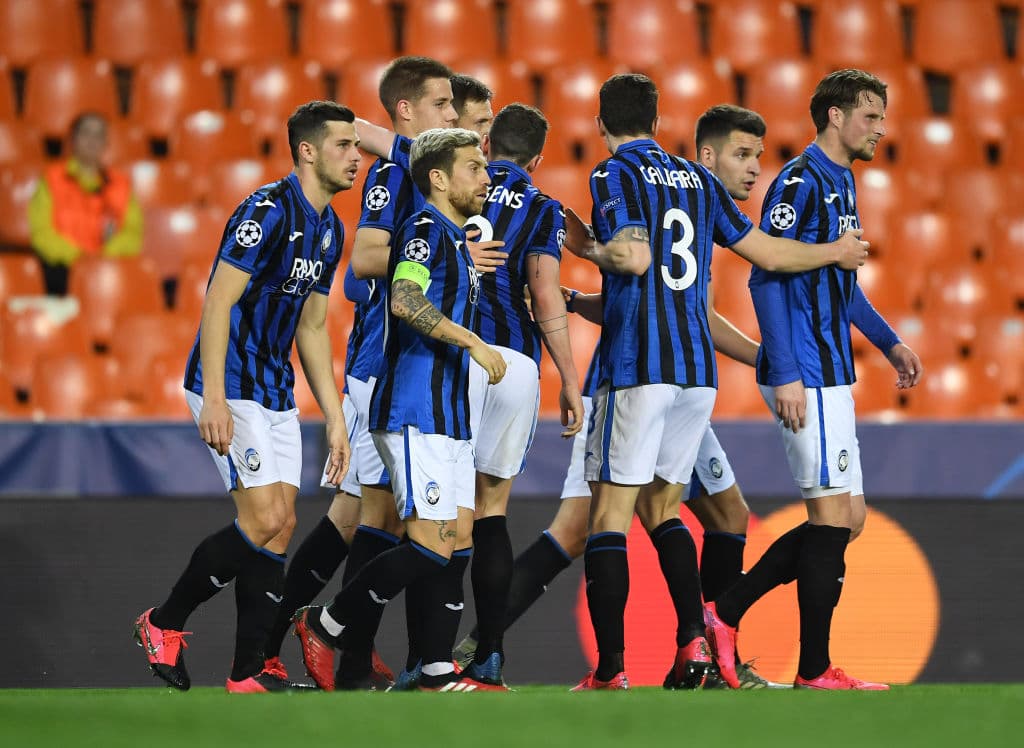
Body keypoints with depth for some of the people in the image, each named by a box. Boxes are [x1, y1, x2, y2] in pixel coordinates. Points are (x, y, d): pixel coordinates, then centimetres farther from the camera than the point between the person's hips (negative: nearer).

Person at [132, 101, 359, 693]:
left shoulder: (330, 228, 11)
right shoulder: (268, 211, -16)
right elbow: (219, 301, -19)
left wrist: (336, 419, 16)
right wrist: (213, 399, -26)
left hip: (276, 393, 9)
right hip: (231, 389, -9)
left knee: (281, 524, 3)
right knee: (265, 520, -16)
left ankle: (250, 673, 6)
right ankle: (165, 623, 2)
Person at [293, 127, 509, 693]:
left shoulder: (455, 239, 21)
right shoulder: (425, 228, -10)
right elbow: (404, 300, -27)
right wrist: (473, 342, -25)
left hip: (447, 415, 10)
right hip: (415, 413, -10)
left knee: (453, 542, 4)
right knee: (430, 546, -12)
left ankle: (437, 673, 4)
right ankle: (327, 625, 0)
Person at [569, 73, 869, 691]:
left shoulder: (613, 176, -3)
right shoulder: (697, 178, 15)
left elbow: (634, 256, -20)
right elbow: (768, 252, 18)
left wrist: (587, 246, -2)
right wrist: (838, 252, 33)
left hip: (636, 368, -6)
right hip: (697, 368, 6)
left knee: (611, 515, -3)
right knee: (661, 506, 17)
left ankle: (610, 670, -10)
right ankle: (693, 637, 0)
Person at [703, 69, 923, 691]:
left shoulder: (841, 183, 18)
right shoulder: (800, 183, -12)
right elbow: (766, 277, -18)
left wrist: (889, 342, 25)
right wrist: (785, 375, -22)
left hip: (832, 377, 10)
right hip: (807, 377, -10)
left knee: (847, 518, 10)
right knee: (834, 513, -7)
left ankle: (726, 612, 12)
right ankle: (815, 670, -1)